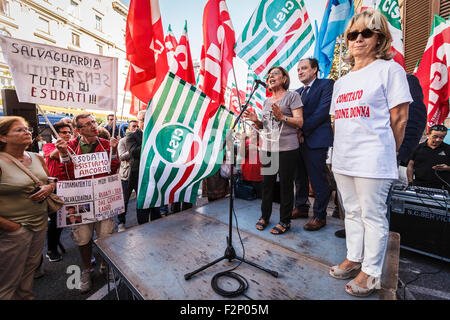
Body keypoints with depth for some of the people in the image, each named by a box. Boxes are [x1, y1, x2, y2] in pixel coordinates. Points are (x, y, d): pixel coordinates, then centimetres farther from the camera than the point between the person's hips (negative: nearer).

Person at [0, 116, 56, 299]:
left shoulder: (37, 158, 5)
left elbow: (52, 180, 17)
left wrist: (49, 187, -6)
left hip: (40, 223, 6)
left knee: (31, 269, 21)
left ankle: (26, 296, 39)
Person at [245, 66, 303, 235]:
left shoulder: (292, 95, 1)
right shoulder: (266, 101, 20)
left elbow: (299, 122, -6)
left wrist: (282, 117, -21)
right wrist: (256, 121, 1)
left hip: (287, 149, -5)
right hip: (268, 148, 6)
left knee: (286, 184, 2)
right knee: (267, 183, 11)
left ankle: (285, 221, 17)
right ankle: (265, 216, 27)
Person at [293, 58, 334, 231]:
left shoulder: (326, 84, 2)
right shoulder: (298, 92, 22)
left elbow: (323, 111, -12)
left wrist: (303, 129, -15)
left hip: (315, 140, -7)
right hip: (298, 140, 7)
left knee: (318, 180, -1)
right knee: (300, 178, 14)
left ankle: (320, 216, 12)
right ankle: (301, 208, 28)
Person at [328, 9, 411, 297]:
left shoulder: (389, 69, -2)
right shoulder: (342, 81, 18)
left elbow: (399, 118, -4)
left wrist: (386, 154, 2)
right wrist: (341, 152, 13)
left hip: (372, 161, -6)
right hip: (343, 160, 7)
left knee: (373, 216, 3)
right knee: (352, 213, 16)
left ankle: (371, 273, 20)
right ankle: (354, 259, 33)